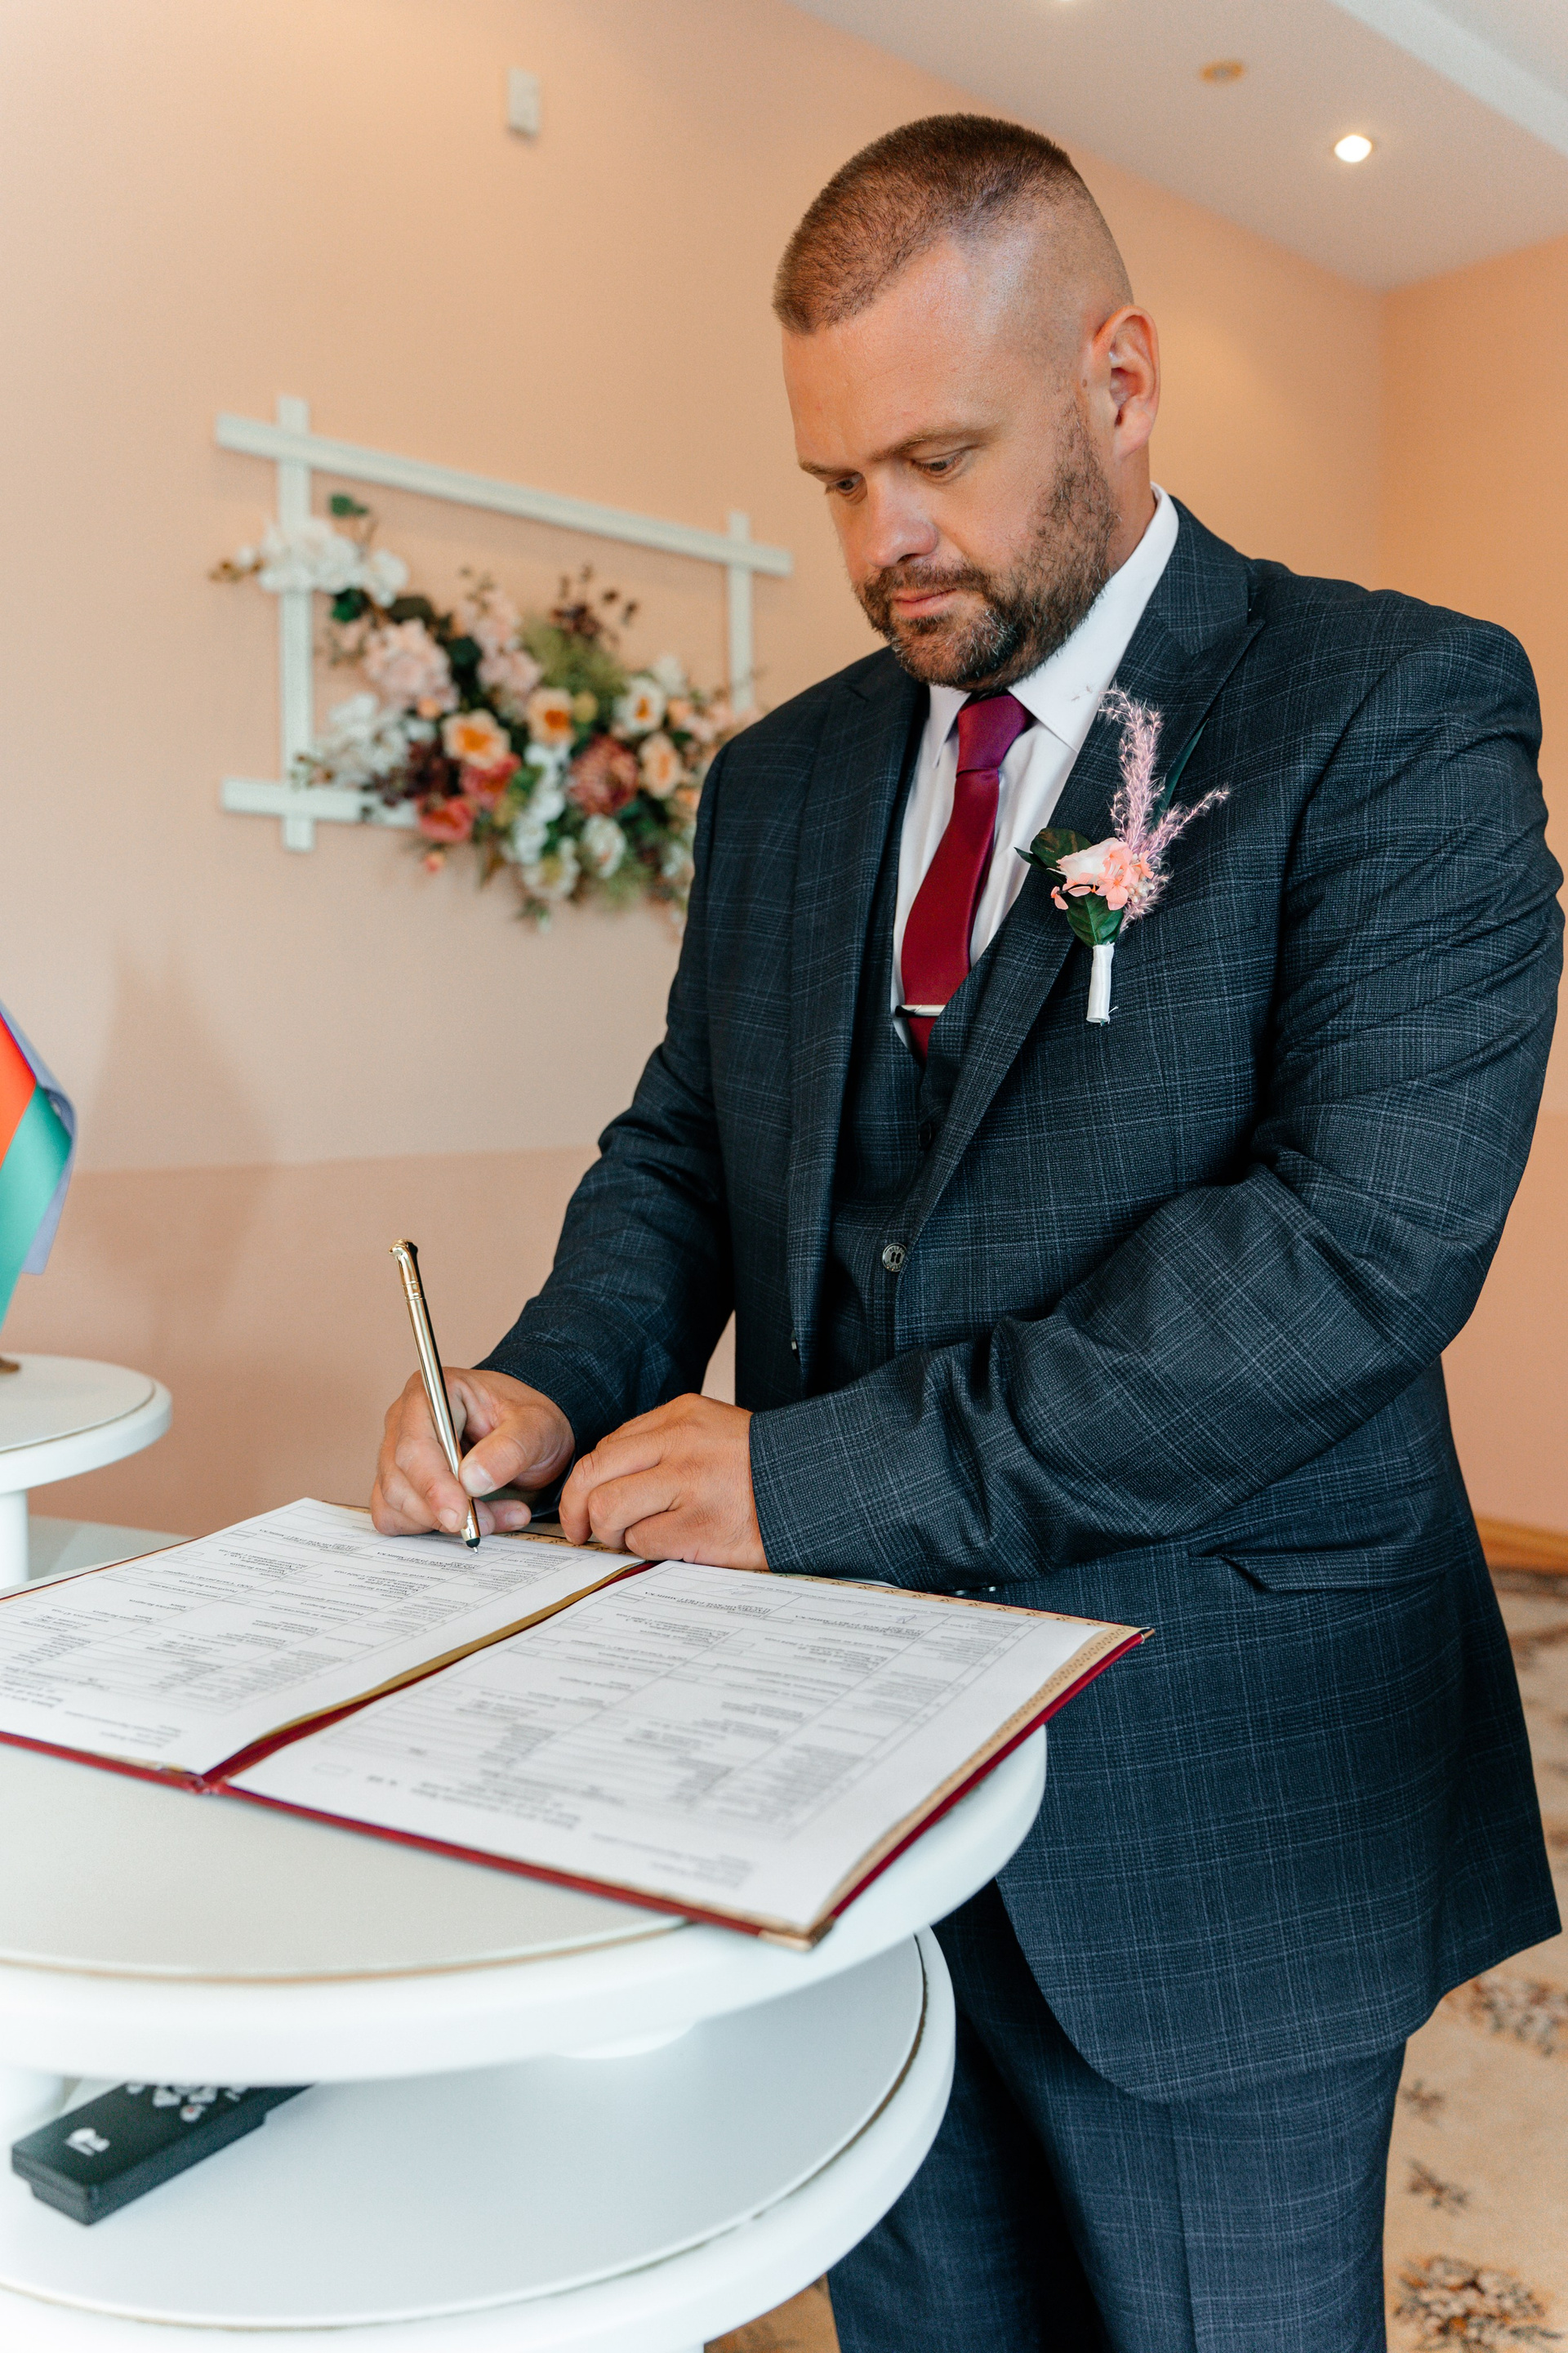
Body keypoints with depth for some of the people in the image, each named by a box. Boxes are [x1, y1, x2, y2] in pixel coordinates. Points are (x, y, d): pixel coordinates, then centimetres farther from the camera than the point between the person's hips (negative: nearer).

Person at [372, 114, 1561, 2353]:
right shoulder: (784, 776, 9)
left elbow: (1371, 1231, -22)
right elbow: (686, 1141, 13)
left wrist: (826, 1473, -24)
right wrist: (556, 1380, -10)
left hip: (1210, 1789, -4)